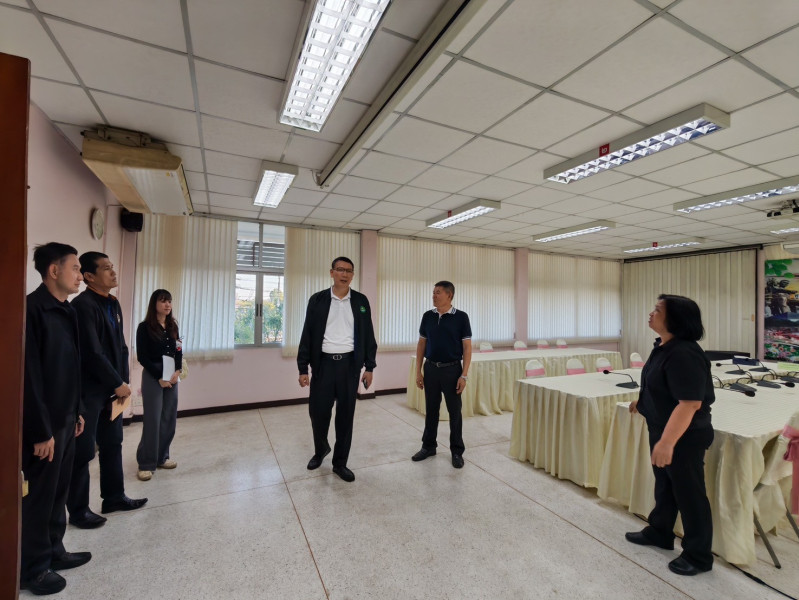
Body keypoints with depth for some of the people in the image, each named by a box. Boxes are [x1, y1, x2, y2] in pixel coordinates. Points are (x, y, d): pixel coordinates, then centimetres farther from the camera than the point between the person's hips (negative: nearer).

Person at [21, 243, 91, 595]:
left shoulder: (66, 311, 9)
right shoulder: (32, 309, -18)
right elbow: (30, 375, -21)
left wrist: (77, 412, 16)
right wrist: (41, 430, -19)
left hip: (65, 419, 8)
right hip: (44, 424, -8)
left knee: (58, 490, 19)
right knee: (39, 495, 8)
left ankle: (53, 552, 34)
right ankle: (33, 569, 25)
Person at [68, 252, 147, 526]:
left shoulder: (113, 304, 10)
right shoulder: (83, 305, -17)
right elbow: (92, 353, -21)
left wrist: (122, 381, 4)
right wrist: (118, 383, -13)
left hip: (111, 388, 8)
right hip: (89, 391, -8)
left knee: (112, 444, 16)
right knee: (83, 451, 5)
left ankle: (114, 497, 30)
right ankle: (78, 510, 21)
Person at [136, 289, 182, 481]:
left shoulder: (173, 326, 10)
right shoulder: (145, 327, -5)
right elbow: (142, 357, -8)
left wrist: (177, 372, -7)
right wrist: (159, 377, -11)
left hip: (172, 377, 5)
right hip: (152, 377, -5)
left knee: (169, 419, 7)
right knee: (152, 420, -3)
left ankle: (162, 457, 21)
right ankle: (146, 463, 9)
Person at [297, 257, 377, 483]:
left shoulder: (361, 301, 3)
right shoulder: (317, 300, 0)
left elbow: (368, 335, 4)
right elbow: (307, 335, 0)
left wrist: (369, 367, 1)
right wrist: (303, 368, -2)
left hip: (349, 364, 1)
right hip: (324, 363, 0)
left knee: (346, 415, 7)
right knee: (318, 411, 5)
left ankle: (340, 462, 25)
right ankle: (320, 449, 37)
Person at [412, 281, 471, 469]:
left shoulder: (461, 317, -7)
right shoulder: (427, 316, 2)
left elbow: (467, 347, -6)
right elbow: (421, 344, 8)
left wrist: (464, 375, -11)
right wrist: (418, 371, 4)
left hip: (452, 369, -3)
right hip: (431, 369, 3)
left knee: (455, 411, 7)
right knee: (431, 410, 13)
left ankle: (457, 451, 24)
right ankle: (428, 446, 30)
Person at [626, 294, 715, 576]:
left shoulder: (683, 354, -29)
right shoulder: (663, 346, 1)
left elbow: (690, 402, -31)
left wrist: (667, 442, -31)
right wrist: (642, 401, 25)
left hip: (684, 437, -9)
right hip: (662, 429, 10)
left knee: (688, 492, 9)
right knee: (664, 484, 23)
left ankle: (698, 555, 29)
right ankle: (659, 531, 42)